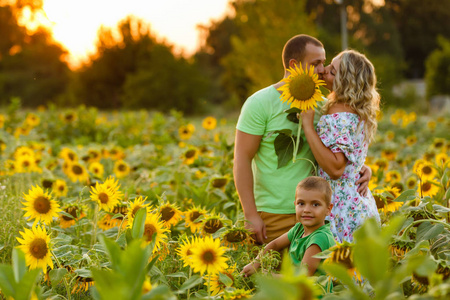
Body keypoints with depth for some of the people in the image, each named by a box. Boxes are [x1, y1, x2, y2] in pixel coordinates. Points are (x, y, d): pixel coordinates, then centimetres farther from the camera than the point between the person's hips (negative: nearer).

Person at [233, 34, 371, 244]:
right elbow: (242, 160, -10)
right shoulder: (260, 103, -7)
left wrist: (362, 168, -5)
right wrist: (251, 215, -16)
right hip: (275, 216, -5)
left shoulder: (321, 105, 9)